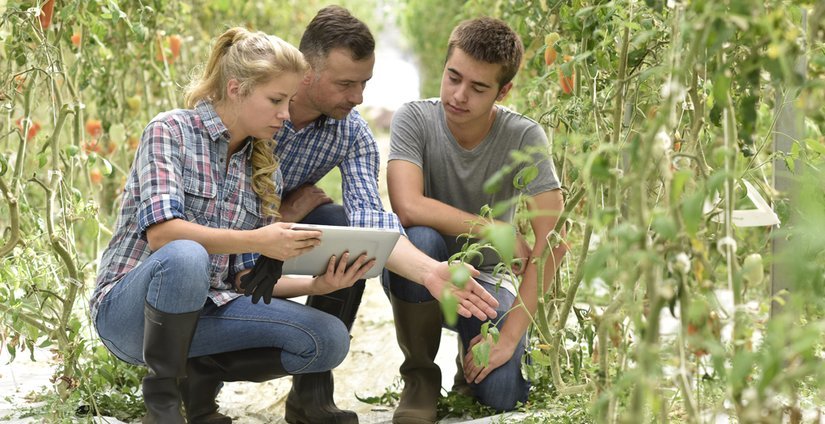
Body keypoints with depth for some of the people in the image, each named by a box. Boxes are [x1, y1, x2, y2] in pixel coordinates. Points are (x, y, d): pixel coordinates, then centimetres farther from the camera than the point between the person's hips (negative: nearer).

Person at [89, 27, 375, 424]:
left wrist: (315, 284, -13)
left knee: (330, 339, -16)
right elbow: (160, 231, -23)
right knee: (185, 256, -40)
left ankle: (200, 375, 5)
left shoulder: (265, 171, 9)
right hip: (129, 309, -5)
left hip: (203, 309, 6)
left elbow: (245, 276, 5)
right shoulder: (171, 130, -9)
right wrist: (256, 241, -32)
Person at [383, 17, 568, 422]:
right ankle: (420, 375, -12)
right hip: (421, 277, 0)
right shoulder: (414, 119, -16)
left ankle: (471, 344, 16)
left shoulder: (524, 137, -16)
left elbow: (552, 242, -19)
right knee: (419, 240, -36)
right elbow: (408, 207, -31)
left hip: (486, 279, 1)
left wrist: (509, 335, -25)